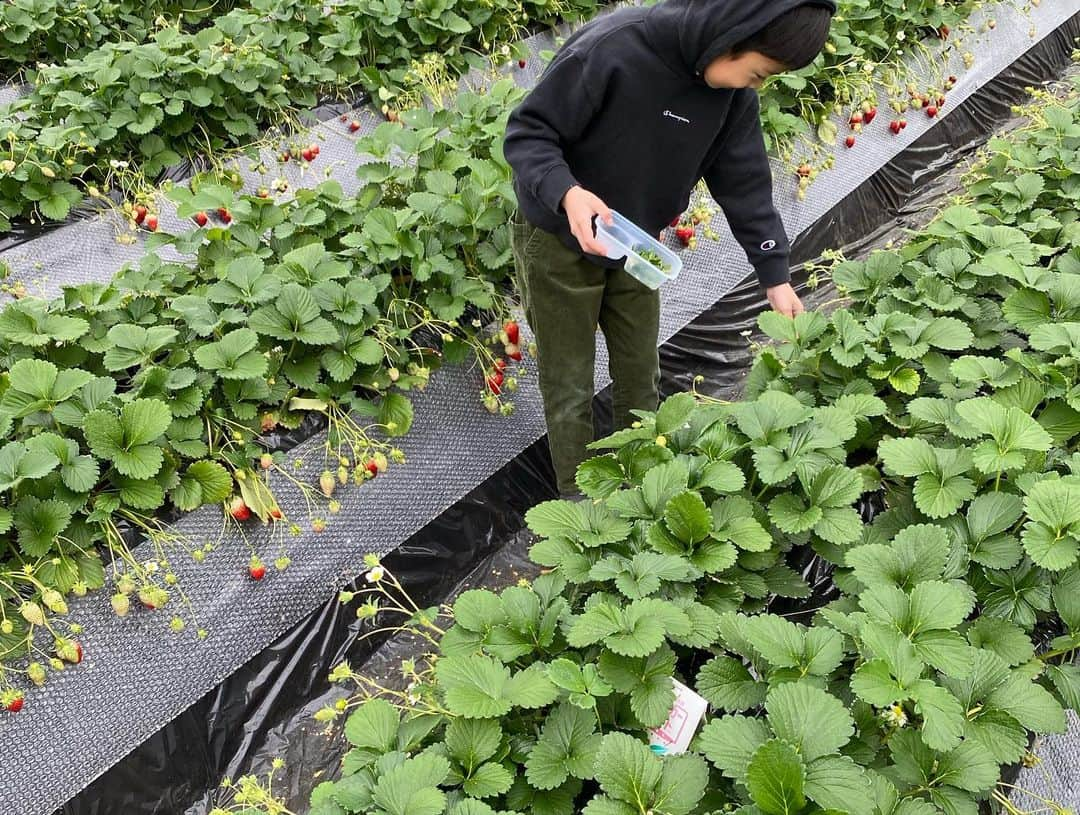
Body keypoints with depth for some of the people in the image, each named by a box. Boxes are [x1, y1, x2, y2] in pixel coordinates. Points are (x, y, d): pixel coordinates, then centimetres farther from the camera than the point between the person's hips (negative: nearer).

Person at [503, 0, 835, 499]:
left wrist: (776, 276, -3)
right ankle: (578, 500, 27)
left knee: (640, 376, 17)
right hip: (559, 242, -5)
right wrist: (568, 193, -43)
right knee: (569, 387, 6)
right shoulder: (612, 48, -31)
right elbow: (527, 132, -25)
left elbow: (745, 182, -2)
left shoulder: (732, 93, -11)